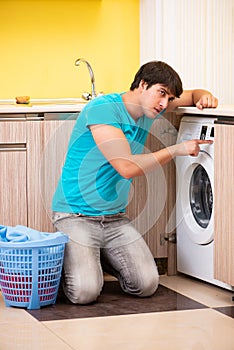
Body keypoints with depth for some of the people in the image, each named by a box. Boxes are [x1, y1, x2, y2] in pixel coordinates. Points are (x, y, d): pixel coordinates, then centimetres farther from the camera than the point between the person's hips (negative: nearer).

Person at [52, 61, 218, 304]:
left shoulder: (149, 108, 6)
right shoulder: (103, 108, -19)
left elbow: (193, 95, 22)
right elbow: (127, 167, -25)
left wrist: (204, 97, -3)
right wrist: (177, 150, -18)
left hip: (115, 217, 7)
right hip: (76, 215, -7)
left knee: (147, 285, -8)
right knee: (85, 292, -23)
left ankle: (99, 257, 19)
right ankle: (69, 258, 10)